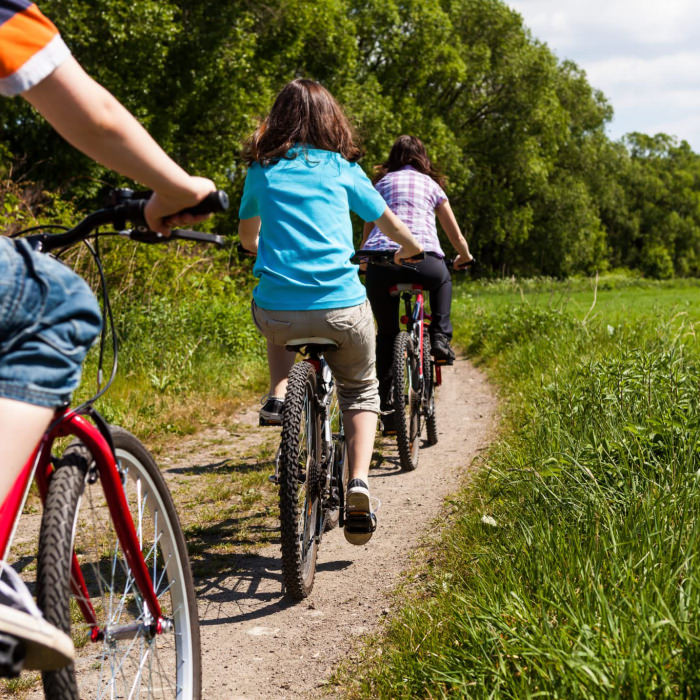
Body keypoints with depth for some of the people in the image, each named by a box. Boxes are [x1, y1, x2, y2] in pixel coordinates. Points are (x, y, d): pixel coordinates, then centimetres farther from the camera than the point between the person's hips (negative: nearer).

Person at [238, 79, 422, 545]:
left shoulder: (262, 169, 12)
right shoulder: (343, 168, 10)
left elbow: (247, 236, 28)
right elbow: (397, 231, 20)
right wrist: (408, 252, 43)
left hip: (277, 313, 1)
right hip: (341, 307, -1)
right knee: (361, 391, 23)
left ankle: (279, 395, 15)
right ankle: (358, 482, 0)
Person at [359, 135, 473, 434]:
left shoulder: (381, 184, 24)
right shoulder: (431, 185, 22)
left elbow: (366, 234, 24)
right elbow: (457, 237, 25)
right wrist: (464, 257, 45)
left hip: (381, 262, 1)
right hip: (424, 261, -1)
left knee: (386, 334, 14)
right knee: (442, 279, 36)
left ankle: (385, 405, 8)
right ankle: (440, 337, 19)